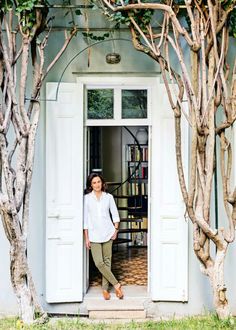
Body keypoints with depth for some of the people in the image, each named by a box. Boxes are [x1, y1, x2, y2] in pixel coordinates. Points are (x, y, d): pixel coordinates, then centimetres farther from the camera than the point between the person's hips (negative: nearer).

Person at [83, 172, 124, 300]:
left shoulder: (108, 197, 4)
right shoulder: (87, 198, 0)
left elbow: (115, 214, 11)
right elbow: (85, 219, 0)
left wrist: (116, 229, 1)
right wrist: (86, 237, -1)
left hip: (108, 233, 2)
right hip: (94, 235, -1)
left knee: (107, 262, 4)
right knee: (99, 263, -11)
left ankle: (105, 289, 14)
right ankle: (116, 284, 1)